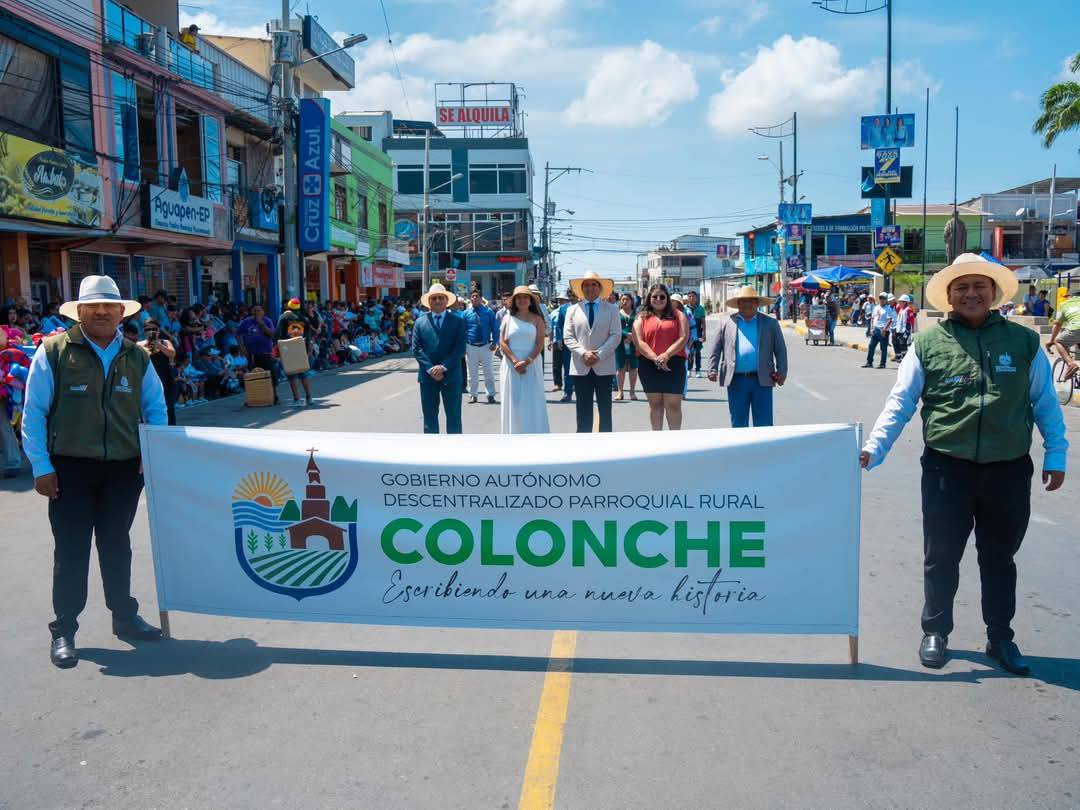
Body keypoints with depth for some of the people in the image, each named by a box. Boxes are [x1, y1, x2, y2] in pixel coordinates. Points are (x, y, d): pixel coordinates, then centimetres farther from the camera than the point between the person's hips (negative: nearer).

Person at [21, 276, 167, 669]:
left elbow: (155, 408, 13)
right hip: (71, 467, -3)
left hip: (125, 468, 3)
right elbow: (33, 413, -5)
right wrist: (41, 467, -9)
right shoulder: (53, 351, -5)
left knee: (116, 545, 16)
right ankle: (63, 630, 17)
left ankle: (124, 617, 29)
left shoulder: (137, 358, 6)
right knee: (71, 549, 4)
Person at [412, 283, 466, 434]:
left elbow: (460, 348, -5)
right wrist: (430, 369, -12)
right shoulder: (420, 322, 7)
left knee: (454, 416, 4)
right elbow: (416, 349, 0)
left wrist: (444, 367, -15)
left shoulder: (457, 320, 3)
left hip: (451, 375, -1)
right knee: (429, 417, 8)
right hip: (428, 376, 1)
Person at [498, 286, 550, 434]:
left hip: (531, 365, -1)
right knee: (513, 402, 2)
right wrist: (515, 361, -13)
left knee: (532, 403, -1)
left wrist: (527, 361, -16)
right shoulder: (508, 318, 7)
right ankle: (514, 432, 8)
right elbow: (502, 342, 0)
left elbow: (540, 344, -2)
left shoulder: (537, 319, 4)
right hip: (511, 365, 1)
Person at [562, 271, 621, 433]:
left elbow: (615, 336, -3)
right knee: (583, 411, 4)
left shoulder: (611, 310, 6)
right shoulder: (572, 310, 9)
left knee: (605, 410, 5)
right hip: (580, 367, 1)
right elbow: (568, 337, 2)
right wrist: (583, 353, -13)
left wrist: (599, 354, -14)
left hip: (604, 366, -1)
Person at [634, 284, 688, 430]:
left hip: (674, 364, -1)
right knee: (655, 404, 7)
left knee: (673, 404, -2)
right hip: (649, 365, 1)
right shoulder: (642, 317, 10)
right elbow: (638, 341, -2)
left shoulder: (678, 315, 10)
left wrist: (666, 355, -15)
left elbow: (683, 338, -1)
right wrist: (655, 358, -14)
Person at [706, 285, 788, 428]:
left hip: (762, 380, 0)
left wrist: (781, 372, -2)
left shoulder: (770, 323, 9)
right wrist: (713, 370, -1)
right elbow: (715, 349, 9)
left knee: (764, 425, 0)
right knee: (738, 424, 7)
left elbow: (780, 350, 8)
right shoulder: (726, 322, 10)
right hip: (736, 381, 1)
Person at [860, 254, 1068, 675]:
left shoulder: (1023, 341, 3)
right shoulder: (928, 344, -2)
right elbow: (900, 403, -3)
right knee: (942, 556, 10)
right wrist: (872, 450, -12)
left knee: (1000, 557, 16)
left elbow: (1045, 402, 10)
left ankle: (1000, 637, 32)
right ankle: (935, 632, 28)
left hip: (1009, 470, 2)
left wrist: (1056, 455, 8)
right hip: (947, 468, -1)